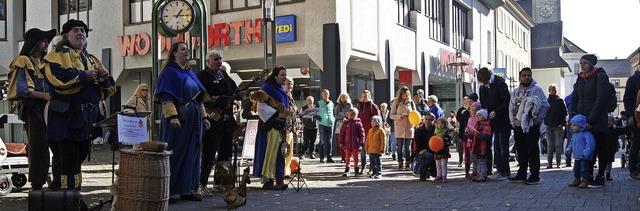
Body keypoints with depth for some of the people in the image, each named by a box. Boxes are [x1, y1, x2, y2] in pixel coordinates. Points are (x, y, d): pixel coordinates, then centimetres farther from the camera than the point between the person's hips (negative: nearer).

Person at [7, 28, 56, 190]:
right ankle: (37, 185, 0)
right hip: (34, 110, -7)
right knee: (38, 147, -7)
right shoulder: (24, 63, -1)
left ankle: (58, 182, 11)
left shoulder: (46, 63, 22)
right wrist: (44, 95, -21)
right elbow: (22, 90, -12)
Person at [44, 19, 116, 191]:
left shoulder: (91, 59, 23)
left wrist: (104, 78, -3)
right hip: (66, 116, -7)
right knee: (70, 160, -7)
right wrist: (85, 76, -14)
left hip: (88, 116, 7)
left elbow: (109, 89, 19)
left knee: (80, 156, 14)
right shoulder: (59, 54, 2)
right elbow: (57, 77, -20)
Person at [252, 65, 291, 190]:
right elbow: (261, 106, -14)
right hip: (271, 125, -9)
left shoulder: (282, 89, 19)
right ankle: (267, 181, -6)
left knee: (280, 152, 7)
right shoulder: (267, 87, -8)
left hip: (281, 125, 9)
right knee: (270, 151, -10)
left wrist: (287, 116, 12)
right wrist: (277, 114, -18)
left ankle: (279, 179, 11)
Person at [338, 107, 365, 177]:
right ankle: (346, 170, 14)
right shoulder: (345, 123, 3)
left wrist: (361, 142, -7)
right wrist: (341, 142, 2)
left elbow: (362, 133, -3)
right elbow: (341, 133, 5)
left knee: (355, 157, 8)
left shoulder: (358, 123, -4)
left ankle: (356, 170, 17)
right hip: (347, 144, 2)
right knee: (347, 157, 8)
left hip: (355, 144, -2)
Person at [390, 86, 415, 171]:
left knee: (408, 147, 5)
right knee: (400, 147, 2)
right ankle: (400, 164, 9)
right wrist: (400, 116, -17)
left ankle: (408, 164, 12)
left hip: (409, 127, 2)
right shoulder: (396, 102, 0)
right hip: (399, 127, -2)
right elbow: (391, 115, -1)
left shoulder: (411, 102, 7)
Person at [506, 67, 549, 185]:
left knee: (533, 151, -5)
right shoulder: (515, 92, 15)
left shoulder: (536, 90, -4)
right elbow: (511, 107, 19)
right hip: (518, 126, 6)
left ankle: (535, 176, 0)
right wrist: (512, 121, 9)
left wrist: (538, 119, -11)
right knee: (521, 151, 12)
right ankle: (521, 175, 21)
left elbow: (545, 105, -8)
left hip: (532, 126, -6)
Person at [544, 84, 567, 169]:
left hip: (558, 126, -1)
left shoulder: (560, 101, 3)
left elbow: (565, 112, 3)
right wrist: (545, 122, -1)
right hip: (548, 126, 2)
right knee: (550, 145, 4)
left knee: (558, 145, 0)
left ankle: (558, 162, 5)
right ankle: (549, 162, 7)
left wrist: (563, 123, -7)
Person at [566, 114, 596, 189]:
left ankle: (585, 180, 3)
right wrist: (569, 148, 11)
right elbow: (572, 143, 29)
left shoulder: (586, 134, -17)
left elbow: (590, 144, -24)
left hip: (584, 157, -9)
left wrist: (586, 154, -26)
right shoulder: (575, 134, 13)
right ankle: (577, 180, 25)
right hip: (577, 156, 9)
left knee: (584, 169, -4)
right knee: (576, 169, 15)